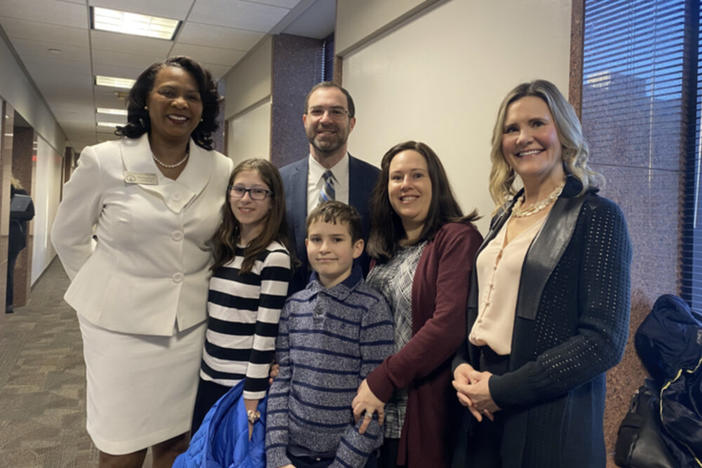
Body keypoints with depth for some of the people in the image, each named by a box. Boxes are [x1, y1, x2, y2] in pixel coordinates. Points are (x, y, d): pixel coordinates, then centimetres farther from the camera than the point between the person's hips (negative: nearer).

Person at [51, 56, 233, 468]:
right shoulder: (103, 161, -7)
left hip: (189, 325, 2)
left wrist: (192, 289, 8)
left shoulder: (222, 170, -3)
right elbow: (68, 236, 6)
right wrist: (106, 290, 7)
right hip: (120, 324, -1)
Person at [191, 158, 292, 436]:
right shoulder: (223, 247, 6)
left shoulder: (275, 257, -15)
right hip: (209, 376, 6)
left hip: (244, 382, -6)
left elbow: (266, 334, -17)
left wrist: (251, 403, -15)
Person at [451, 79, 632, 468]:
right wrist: (462, 366, -5)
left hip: (551, 420, -5)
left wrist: (501, 389, -16)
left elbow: (605, 340, -16)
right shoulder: (504, 217, 8)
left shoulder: (597, 216, -10)